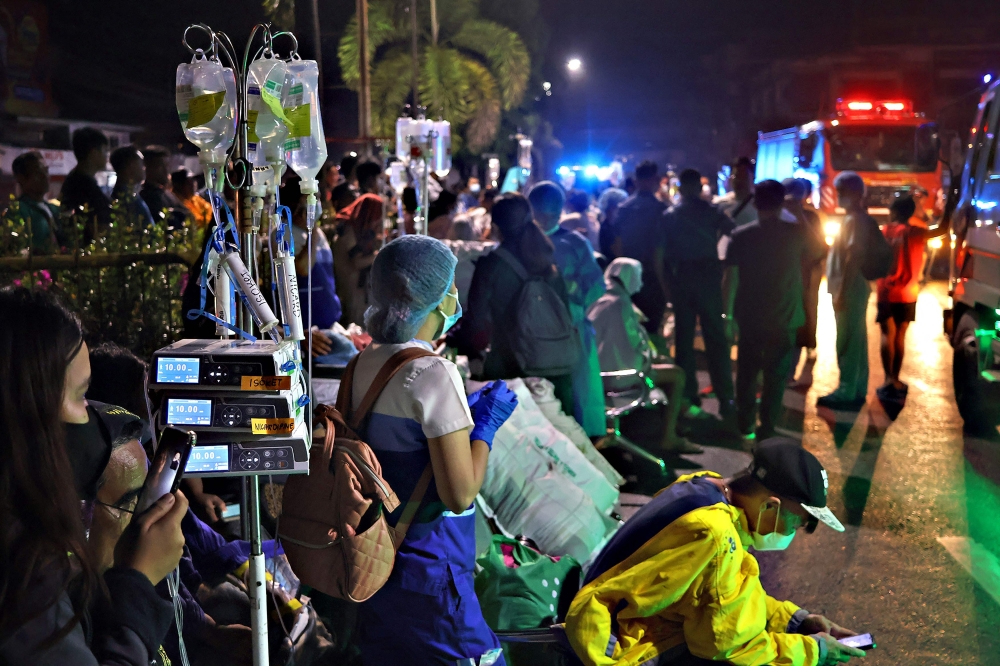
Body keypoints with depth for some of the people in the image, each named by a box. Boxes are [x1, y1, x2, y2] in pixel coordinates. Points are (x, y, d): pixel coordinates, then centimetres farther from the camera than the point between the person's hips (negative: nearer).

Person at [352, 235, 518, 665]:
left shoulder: (363, 363, 5)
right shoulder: (433, 374, -19)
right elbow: (459, 494, -20)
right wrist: (487, 424, -6)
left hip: (373, 567, 8)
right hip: (428, 580, -8)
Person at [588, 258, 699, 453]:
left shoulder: (600, 300, 7)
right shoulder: (620, 303, -20)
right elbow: (629, 348, -21)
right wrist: (648, 356, -2)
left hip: (599, 369, 10)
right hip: (616, 373, -10)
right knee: (676, 374, 2)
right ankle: (669, 438, 0)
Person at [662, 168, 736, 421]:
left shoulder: (669, 216, 4)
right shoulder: (712, 212, -1)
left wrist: (668, 282, 6)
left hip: (681, 279, 2)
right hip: (708, 276, -1)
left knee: (684, 337, 11)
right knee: (715, 339, 0)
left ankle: (688, 395, 14)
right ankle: (725, 400, -3)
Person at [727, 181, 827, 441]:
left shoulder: (741, 235, -7)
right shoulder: (797, 232, -8)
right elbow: (817, 253, 12)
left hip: (749, 316, 1)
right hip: (784, 317, -1)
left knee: (747, 370, 15)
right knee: (776, 374, 8)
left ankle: (746, 423, 24)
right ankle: (766, 429, 12)